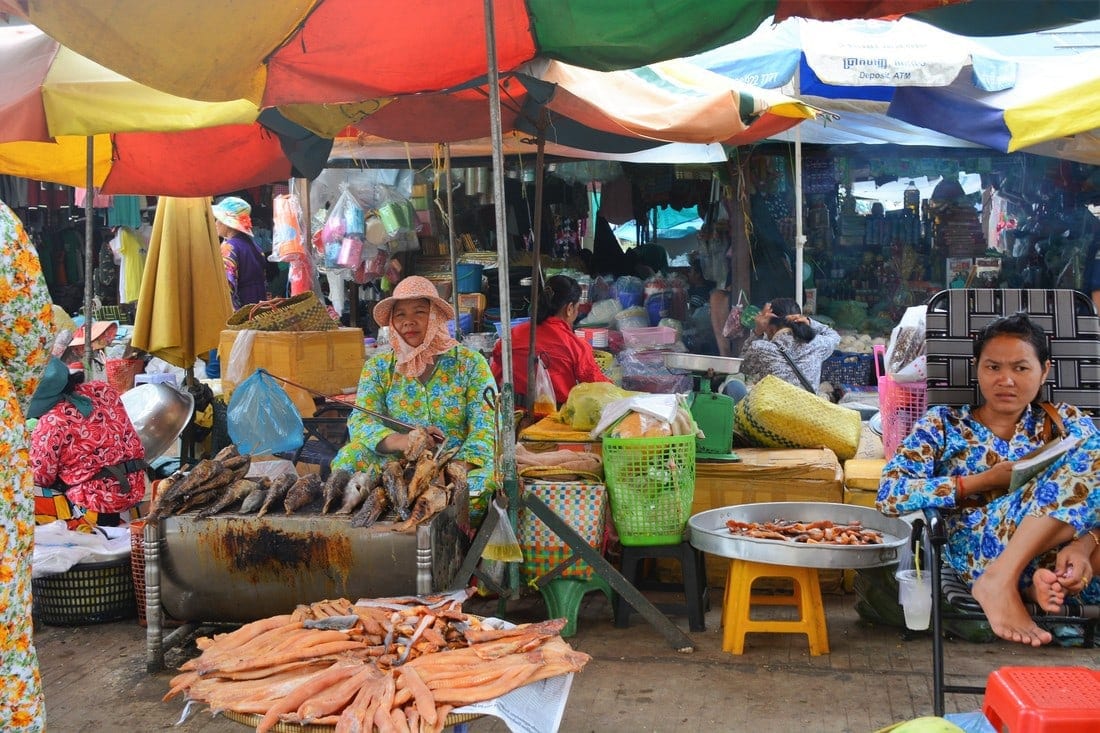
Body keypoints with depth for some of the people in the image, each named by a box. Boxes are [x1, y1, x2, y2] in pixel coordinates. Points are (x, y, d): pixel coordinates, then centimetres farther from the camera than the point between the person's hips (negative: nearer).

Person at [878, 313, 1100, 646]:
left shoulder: (1064, 421, 19)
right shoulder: (945, 424, 13)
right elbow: (889, 494, 0)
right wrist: (984, 481, -3)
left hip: (1061, 555, 3)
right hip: (983, 549, -3)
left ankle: (1002, 578, -24)